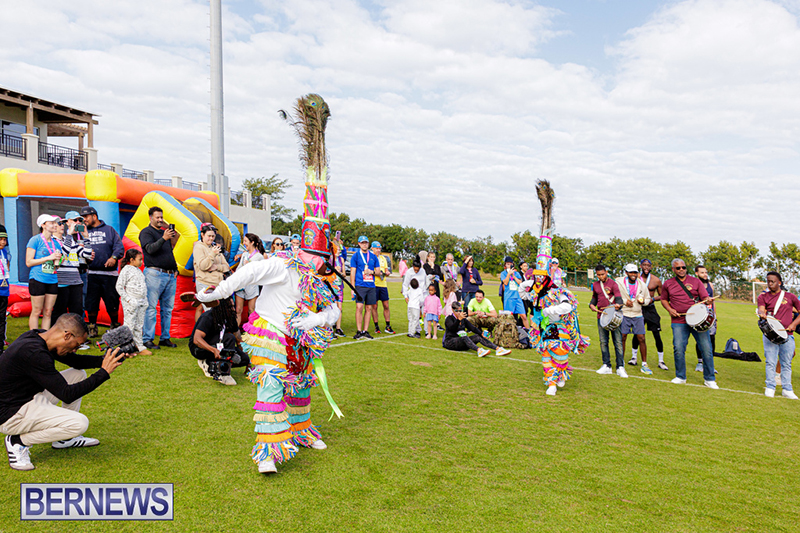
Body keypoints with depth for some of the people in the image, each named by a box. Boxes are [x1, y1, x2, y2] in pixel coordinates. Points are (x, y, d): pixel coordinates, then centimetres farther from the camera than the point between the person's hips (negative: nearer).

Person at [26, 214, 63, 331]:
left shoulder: (56, 243, 15)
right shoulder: (35, 240, -2)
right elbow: (28, 262, -7)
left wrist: (57, 262, 1)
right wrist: (49, 257, -12)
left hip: (53, 281, 6)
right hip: (37, 280, -5)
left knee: (48, 313, 7)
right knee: (36, 312, -2)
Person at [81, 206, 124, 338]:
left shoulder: (109, 230, 10)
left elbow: (119, 246, 2)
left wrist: (114, 257, -15)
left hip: (109, 273, -2)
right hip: (91, 273, 2)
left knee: (112, 302, 2)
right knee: (91, 302, 3)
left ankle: (115, 326, 18)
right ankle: (92, 327, 17)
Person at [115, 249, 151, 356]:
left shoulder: (138, 270, 14)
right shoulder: (126, 270, -9)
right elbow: (119, 287, -11)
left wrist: (145, 299, 14)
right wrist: (128, 299, -16)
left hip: (141, 302, 8)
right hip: (131, 302, -7)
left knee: (139, 326, 11)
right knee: (129, 325, -4)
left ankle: (140, 347, 15)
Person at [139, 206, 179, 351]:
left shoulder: (165, 231, 22)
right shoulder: (146, 232, 2)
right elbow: (150, 249, -14)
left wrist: (175, 268, 15)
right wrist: (163, 238, -25)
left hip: (170, 275, 7)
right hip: (154, 273, -7)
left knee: (168, 308, 7)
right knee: (151, 307, -6)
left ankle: (165, 338, 12)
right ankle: (147, 339, -3)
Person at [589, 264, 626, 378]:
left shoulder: (612, 283, -4)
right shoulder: (595, 285, 12)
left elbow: (619, 298, -14)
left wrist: (618, 305, -36)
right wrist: (592, 305, 4)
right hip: (601, 316, 5)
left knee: (618, 341, -4)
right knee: (603, 341, 8)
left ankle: (620, 367, 0)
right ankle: (606, 366, 17)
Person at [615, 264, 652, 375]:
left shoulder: (642, 284, 5)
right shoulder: (619, 282, -4)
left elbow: (648, 298, 17)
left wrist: (643, 301, -6)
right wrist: (624, 301, -12)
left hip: (638, 315, 2)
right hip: (624, 314, -2)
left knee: (641, 339, -1)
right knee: (622, 338, 0)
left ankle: (644, 365, 10)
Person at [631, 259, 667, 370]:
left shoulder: (656, 280, -1)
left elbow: (662, 296, 8)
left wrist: (653, 299, -12)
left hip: (650, 309, -1)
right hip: (638, 308, 1)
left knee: (657, 335, -3)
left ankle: (661, 361, 6)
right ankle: (634, 357, 20)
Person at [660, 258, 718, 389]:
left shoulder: (695, 281, 8)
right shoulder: (668, 284, 11)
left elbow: (705, 297, 5)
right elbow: (664, 299, 21)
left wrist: (708, 300, -19)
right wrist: (669, 309, 2)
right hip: (679, 321, 0)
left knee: (706, 348, -2)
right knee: (678, 349, -5)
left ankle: (709, 379, 11)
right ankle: (680, 377, 14)